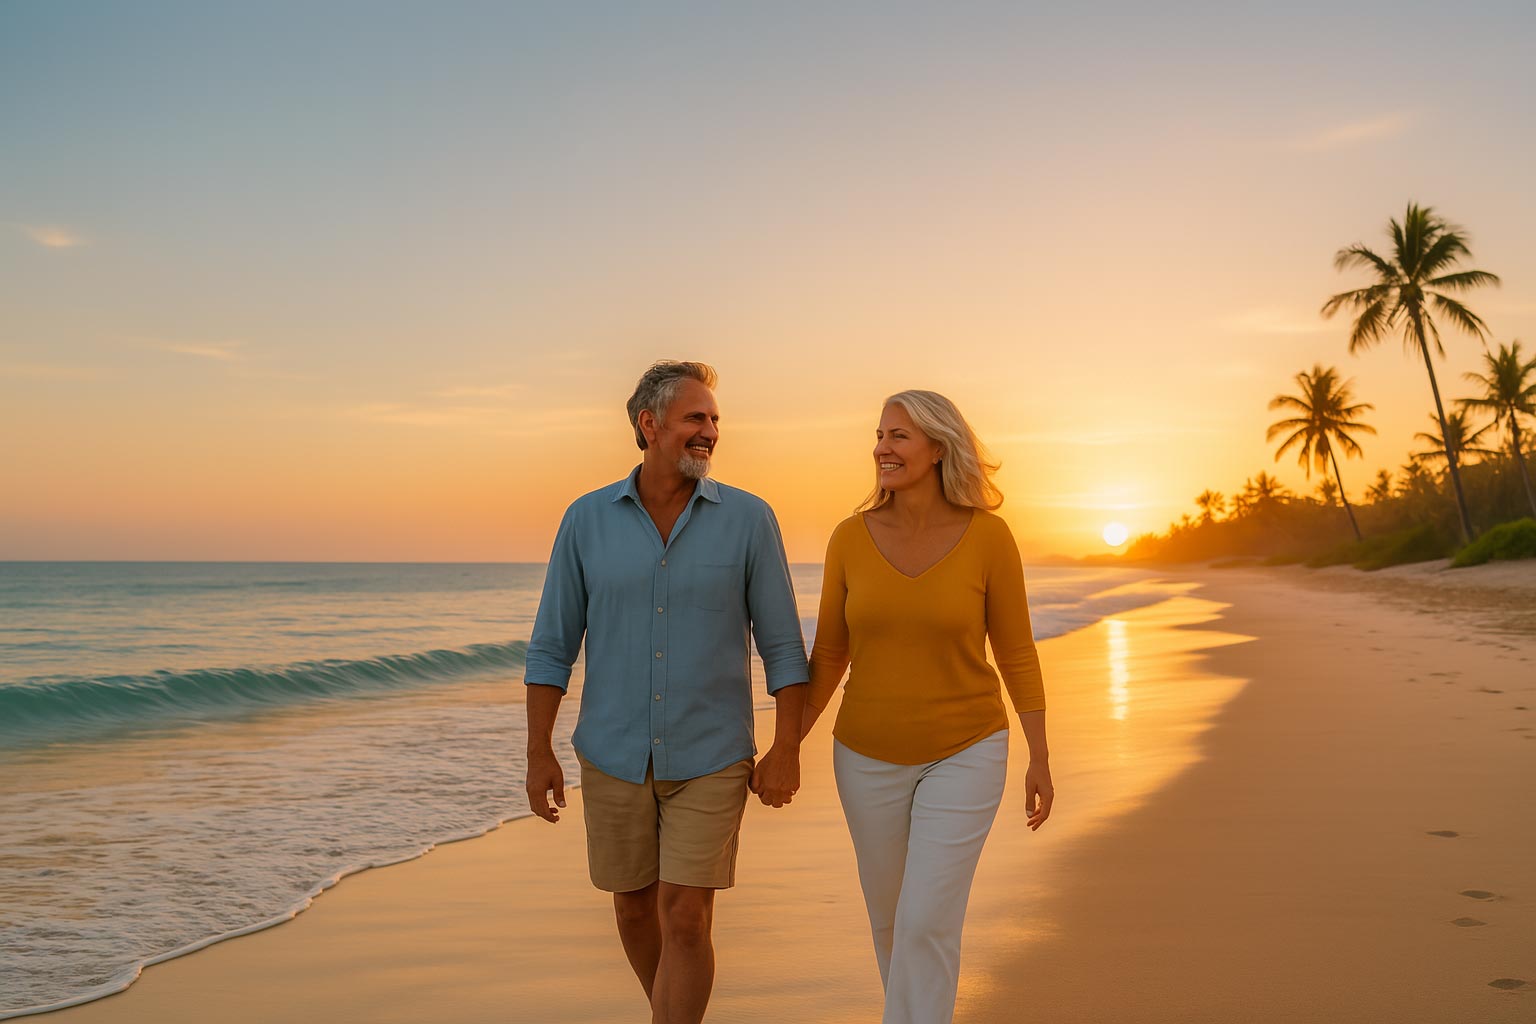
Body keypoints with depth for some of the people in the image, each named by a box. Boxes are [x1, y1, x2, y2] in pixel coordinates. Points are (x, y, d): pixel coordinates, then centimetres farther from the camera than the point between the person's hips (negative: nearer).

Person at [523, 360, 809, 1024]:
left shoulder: (749, 519, -7)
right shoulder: (587, 519, -3)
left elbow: (782, 643, -3)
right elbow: (552, 644, 0)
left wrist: (786, 749, -8)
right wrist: (539, 754, -3)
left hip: (710, 756, -2)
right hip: (614, 753, 2)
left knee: (685, 916, -6)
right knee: (634, 904, 15)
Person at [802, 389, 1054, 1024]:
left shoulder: (988, 536, -13)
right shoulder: (851, 538, -7)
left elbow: (1015, 650, -4)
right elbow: (829, 655, 2)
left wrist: (1040, 758, -2)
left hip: (965, 752, -3)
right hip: (870, 757, 3)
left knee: (928, 925, -11)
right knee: (889, 918, 17)